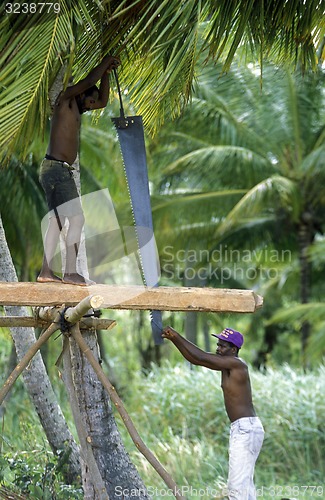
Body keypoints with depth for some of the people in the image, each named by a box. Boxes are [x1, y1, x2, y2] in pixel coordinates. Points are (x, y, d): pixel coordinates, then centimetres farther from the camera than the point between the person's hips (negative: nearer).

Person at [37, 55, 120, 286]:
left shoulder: (76, 108, 21)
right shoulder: (65, 100, -4)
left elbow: (103, 101, 30)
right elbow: (89, 81, -16)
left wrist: (106, 72, 20)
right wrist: (106, 61, -2)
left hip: (57, 171, 10)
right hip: (57, 169, -10)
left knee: (57, 221, 10)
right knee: (77, 219, -12)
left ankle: (46, 271, 10)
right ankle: (70, 272, -13)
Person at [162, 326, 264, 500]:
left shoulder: (236, 364, -14)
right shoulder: (227, 365, 13)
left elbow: (201, 357, -19)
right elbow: (195, 359, 12)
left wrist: (177, 336, -12)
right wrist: (173, 339, 3)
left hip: (246, 428, -11)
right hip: (243, 429, 11)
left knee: (237, 485, -14)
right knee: (244, 484, 14)